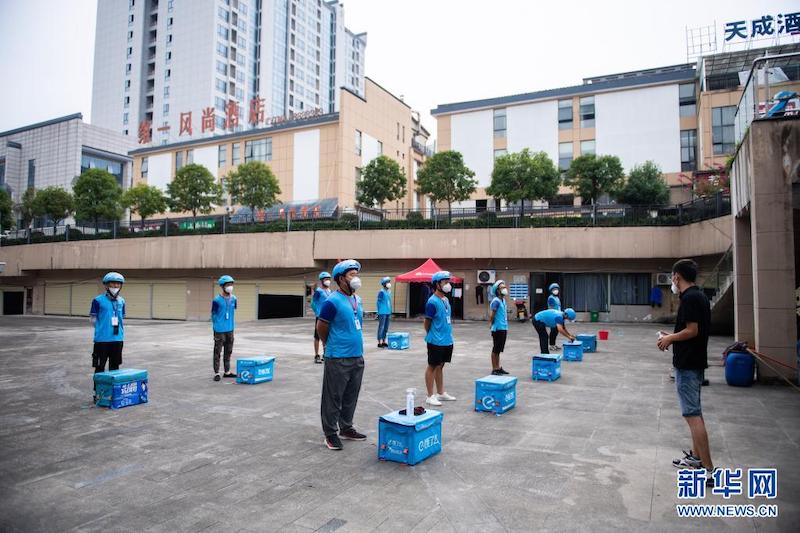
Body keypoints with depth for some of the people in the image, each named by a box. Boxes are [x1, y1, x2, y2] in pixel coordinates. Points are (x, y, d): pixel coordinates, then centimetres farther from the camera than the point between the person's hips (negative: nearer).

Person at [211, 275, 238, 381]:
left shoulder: (233, 299, 4)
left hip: (230, 329, 6)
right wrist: (216, 326, 8)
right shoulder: (216, 300, -11)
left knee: (228, 351, 13)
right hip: (220, 330, -6)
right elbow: (214, 315, -1)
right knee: (217, 352, 1)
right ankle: (216, 373, 9)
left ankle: (227, 372, 24)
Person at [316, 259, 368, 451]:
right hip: (338, 359, -7)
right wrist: (333, 347, 7)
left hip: (357, 356, 7)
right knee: (333, 397, 4)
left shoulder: (358, 300, 8)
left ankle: (346, 428, 31)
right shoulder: (332, 302, -15)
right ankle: (330, 433, 16)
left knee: (351, 396, 17)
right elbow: (321, 329, -7)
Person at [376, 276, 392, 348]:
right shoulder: (381, 292, -12)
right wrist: (379, 312, -13)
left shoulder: (389, 292, 11)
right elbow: (378, 302, -10)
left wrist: (390, 312, 16)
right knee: (381, 327, -3)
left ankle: (384, 341, 21)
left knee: (386, 327, 13)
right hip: (383, 313, -8)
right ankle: (380, 342, 2)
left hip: (388, 312, 8)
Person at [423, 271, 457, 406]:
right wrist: (433, 336, 0)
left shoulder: (446, 299, 9)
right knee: (432, 367, 2)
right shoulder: (432, 301, -17)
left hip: (447, 340, 8)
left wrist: (447, 334, 14)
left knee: (440, 366, 17)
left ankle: (441, 393, 27)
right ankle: (430, 396, 11)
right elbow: (426, 323, -11)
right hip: (436, 341, -8)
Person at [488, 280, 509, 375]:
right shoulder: (496, 301, -16)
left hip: (503, 328, 9)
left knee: (499, 349, 16)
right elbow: (491, 315, -19)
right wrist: (491, 324, -8)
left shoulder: (503, 300, 11)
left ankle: (498, 368, 26)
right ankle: (494, 369, 7)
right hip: (498, 328, -9)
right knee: (496, 349, 0)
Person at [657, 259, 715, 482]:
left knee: (692, 414, -7)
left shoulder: (689, 298, -18)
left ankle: (708, 469, -5)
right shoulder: (699, 296, 12)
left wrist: (670, 338, -8)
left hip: (687, 364, -11)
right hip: (695, 361, 11)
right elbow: (697, 330, 16)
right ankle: (696, 456, 29)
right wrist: (673, 336, 12)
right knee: (694, 412, 18)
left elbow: (692, 330, -22)